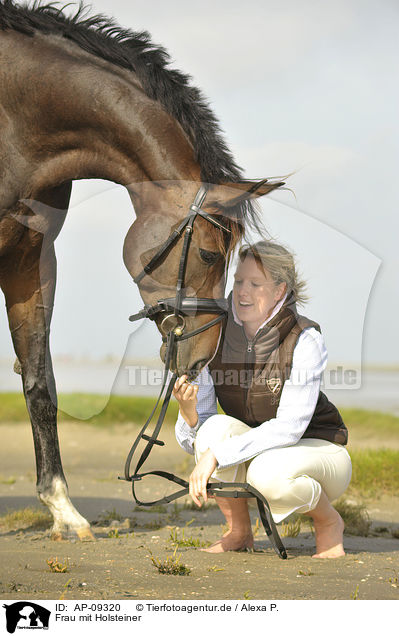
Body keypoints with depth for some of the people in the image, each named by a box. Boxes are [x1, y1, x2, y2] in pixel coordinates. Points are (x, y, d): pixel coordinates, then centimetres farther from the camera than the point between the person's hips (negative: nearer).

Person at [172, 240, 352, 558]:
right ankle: (239, 532, -6)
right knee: (214, 428, -28)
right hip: (250, 455, 4)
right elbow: (191, 441, -11)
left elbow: (290, 426, -29)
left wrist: (217, 455, -37)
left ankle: (329, 522, -3)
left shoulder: (305, 338, -21)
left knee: (267, 475, -36)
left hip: (317, 451, -4)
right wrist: (189, 413, -36)